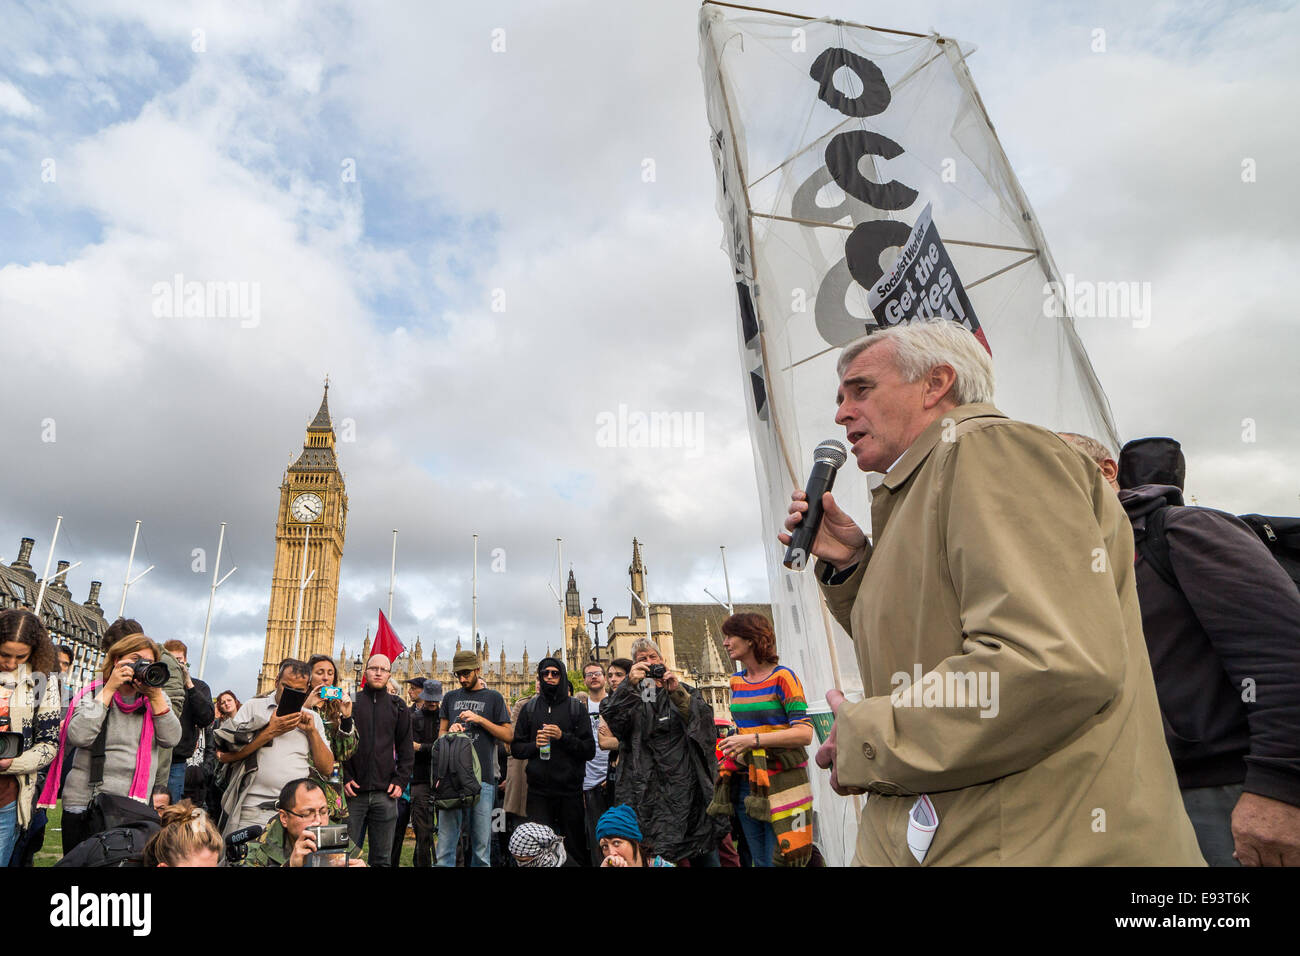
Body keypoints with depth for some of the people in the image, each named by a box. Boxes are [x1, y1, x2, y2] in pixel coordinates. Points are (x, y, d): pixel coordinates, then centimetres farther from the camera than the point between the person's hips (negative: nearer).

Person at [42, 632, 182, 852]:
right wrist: (109, 688, -14)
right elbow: (78, 737, -16)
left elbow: (171, 739, -6)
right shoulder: (93, 693, 0)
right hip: (84, 806, -2)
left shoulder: (156, 699, 7)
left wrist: (155, 694, -12)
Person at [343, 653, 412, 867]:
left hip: (385, 793, 2)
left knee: (382, 857, 6)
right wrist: (344, 778, -7)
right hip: (353, 791, -2)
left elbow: (406, 749, 12)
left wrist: (400, 781, 0)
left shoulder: (398, 707, 11)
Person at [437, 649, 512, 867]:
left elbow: (509, 735, 2)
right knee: (446, 840, 1)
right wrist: (451, 731, -2)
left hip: (482, 777, -2)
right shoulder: (450, 698, 16)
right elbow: (441, 733, 21)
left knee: (481, 843, 2)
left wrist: (480, 719, -8)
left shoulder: (493, 698, 6)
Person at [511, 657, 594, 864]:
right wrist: (534, 745, -7)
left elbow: (590, 750, -1)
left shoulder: (576, 708, 4)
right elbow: (516, 749, 13)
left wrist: (563, 737, -14)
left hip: (570, 790, -1)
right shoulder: (529, 709, 11)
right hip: (538, 790, 1)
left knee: (575, 848, 4)